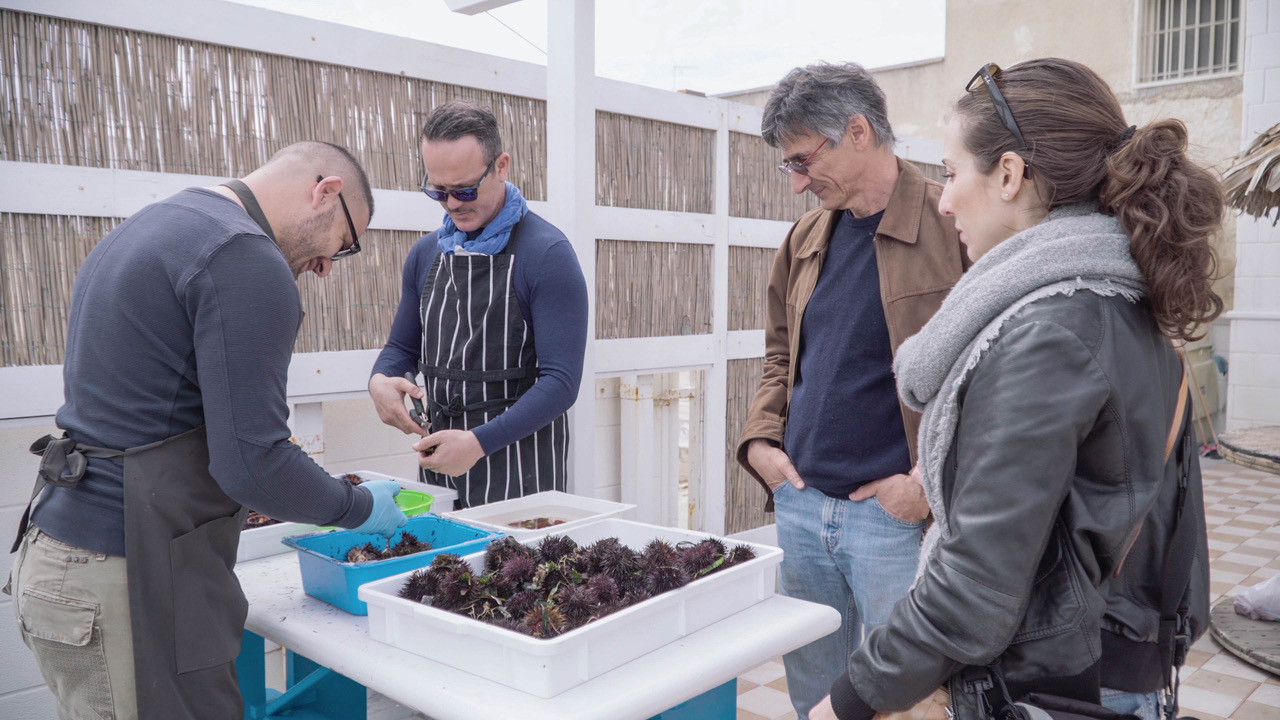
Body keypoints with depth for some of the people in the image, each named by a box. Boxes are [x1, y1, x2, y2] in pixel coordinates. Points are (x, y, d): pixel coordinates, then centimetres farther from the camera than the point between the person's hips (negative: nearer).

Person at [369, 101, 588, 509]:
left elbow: (560, 381, -17)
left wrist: (478, 442, -24)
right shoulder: (426, 253, 8)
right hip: (438, 462, 6)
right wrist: (380, 381, -4)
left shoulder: (546, 254, -12)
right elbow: (403, 346, 19)